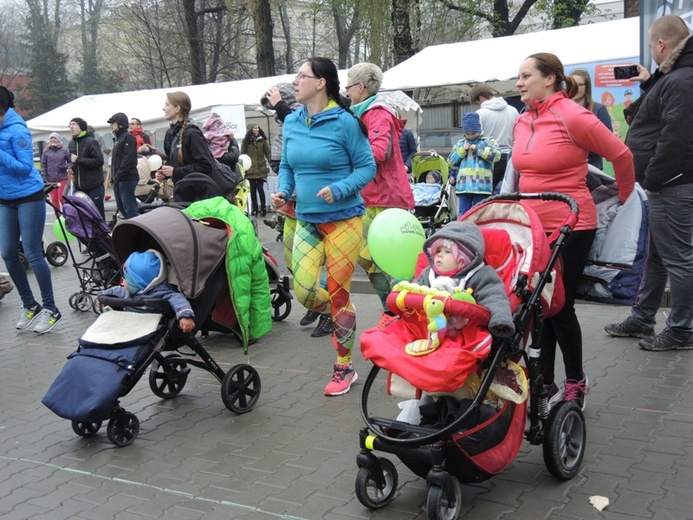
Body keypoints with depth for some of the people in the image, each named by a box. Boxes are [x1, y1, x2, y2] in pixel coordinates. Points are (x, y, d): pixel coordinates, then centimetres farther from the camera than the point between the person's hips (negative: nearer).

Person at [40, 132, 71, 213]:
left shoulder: (64, 151, 2)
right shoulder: (46, 151, 5)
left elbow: (71, 161, 10)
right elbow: (43, 165, 7)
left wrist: (66, 166, -8)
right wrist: (43, 175, -1)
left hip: (62, 178, -2)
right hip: (51, 179, 2)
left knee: (61, 198, -6)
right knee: (54, 199, 4)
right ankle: (58, 216, 13)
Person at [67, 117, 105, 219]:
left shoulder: (91, 142, -8)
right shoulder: (71, 144, 15)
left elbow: (99, 161, -17)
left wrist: (78, 160, -18)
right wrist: (72, 169, 5)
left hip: (94, 187, -7)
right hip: (78, 187, 7)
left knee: (97, 214, -4)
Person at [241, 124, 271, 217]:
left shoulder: (262, 140, 7)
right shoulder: (246, 141, 4)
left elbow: (267, 152, 6)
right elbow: (242, 154, 3)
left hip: (261, 168, 0)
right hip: (250, 169, 0)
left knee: (260, 188, -7)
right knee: (253, 189, 6)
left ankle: (263, 208, 4)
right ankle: (254, 209, 14)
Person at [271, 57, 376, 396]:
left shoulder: (344, 121, -11)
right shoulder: (291, 122, 5)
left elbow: (366, 167, -8)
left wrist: (338, 190, -22)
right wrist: (283, 191, -4)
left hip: (343, 219, -5)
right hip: (307, 219, 5)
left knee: (337, 294, 1)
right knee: (304, 292, -5)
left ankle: (344, 368, 18)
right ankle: (341, 318, 30)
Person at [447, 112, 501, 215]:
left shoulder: (488, 141, 7)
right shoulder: (460, 143, 17)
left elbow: (496, 155, -10)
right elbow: (450, 162, 12)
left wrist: (478, 150, -10)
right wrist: (462, 151, -1)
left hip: (481, 186, -3)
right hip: (463, 186, 3)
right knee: (464, 214, 4)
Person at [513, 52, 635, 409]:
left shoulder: (573, 117, -14)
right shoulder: (522, 122, 7)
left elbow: (621, 155, -6)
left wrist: (624, 197, 6)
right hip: (533, 227, 7)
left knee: (559, 306, 1)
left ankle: (576, 383, 21)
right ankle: (545, 383, 22)